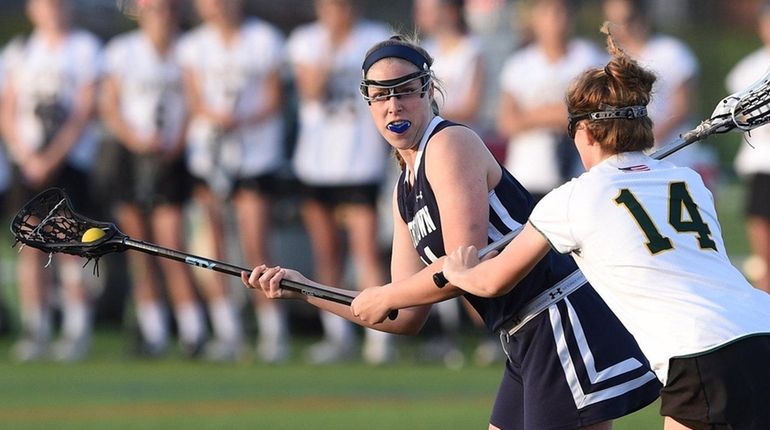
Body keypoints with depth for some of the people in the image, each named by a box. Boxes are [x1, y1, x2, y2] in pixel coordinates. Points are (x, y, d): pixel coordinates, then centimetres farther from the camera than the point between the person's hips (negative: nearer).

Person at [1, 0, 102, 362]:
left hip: (69, 158, -3)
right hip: (30, 161, 3)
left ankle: (77, 331, -5)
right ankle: (35, 331, 3)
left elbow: (83, 112, -3)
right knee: (31, 244, -1)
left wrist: (53, 157, -11)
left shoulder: (84, 47, 2)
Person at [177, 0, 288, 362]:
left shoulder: (264, 40, 2)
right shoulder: (194, 45, 8)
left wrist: (240, 121, -18)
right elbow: (196, 103, 2)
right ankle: (227, 333, 1)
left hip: (256, 153, -2)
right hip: (206, 151, 2)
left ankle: (274, 332, 4)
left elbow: (273, 101, 0)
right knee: (210, 248, -6)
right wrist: (213, 115, -21)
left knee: (255, 249, -7)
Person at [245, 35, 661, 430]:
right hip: (526, 342, 10)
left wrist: (382, 297, -5)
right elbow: (408, 318, 18)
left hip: (565, 323, -10)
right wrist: (302, 289, 19)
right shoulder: (405, 191, 17)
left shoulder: (450, 144, -10)